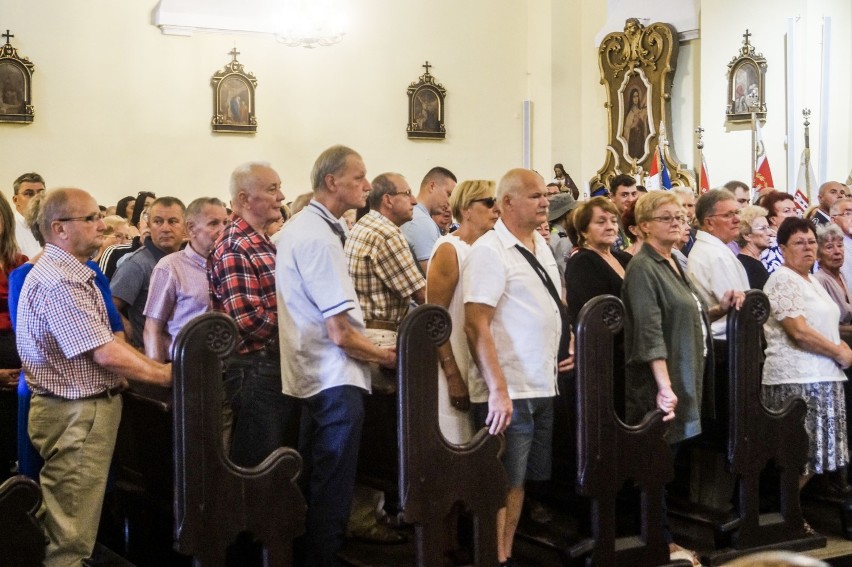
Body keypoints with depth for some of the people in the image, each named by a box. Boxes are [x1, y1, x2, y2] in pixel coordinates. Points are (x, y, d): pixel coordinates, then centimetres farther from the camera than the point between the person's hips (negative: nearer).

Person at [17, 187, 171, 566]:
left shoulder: (74, 274, 15)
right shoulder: (57, 282, -20)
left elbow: (106, 341, 16)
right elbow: (106, 354, -22)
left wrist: (155, 367, 7)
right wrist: (164, 375, -10)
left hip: (91, 406, 10)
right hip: (75, 414, -10)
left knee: (76, 530, 17)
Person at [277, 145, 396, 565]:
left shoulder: (299, 227, 12)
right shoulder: (319, 237, -20)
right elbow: (341, 333, -22)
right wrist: (386, 356, -6)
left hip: (312, 374, 11)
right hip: (335, 379, -11)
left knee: (315, 486, 19)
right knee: (332, 493, -2)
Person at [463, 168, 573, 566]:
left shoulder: (540, 245, 13)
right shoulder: (490, 250, -14)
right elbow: (476, 326, -20)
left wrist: (569, 343, 10)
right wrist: (498, 390, -25)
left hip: (542, 386, 8)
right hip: (509, 392, -8)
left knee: (520, 480, 15)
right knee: (504, 484, -1)